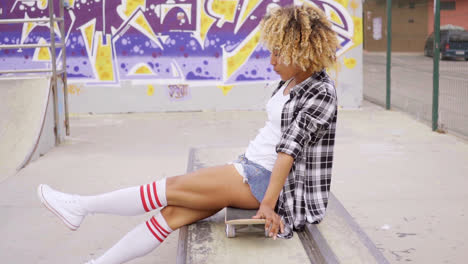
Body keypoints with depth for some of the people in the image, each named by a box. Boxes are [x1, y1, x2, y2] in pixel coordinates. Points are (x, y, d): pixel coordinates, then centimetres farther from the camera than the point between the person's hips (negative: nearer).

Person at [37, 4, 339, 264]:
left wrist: (267, 204, -25)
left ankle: (82, 206, 4)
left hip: (267, 178, -8)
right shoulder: (291, 81, 10)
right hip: (250, 165, 8)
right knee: (174, 212, -3)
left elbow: (290, 149, -23)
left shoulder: (321, 93, -16)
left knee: (172, 188, -9)